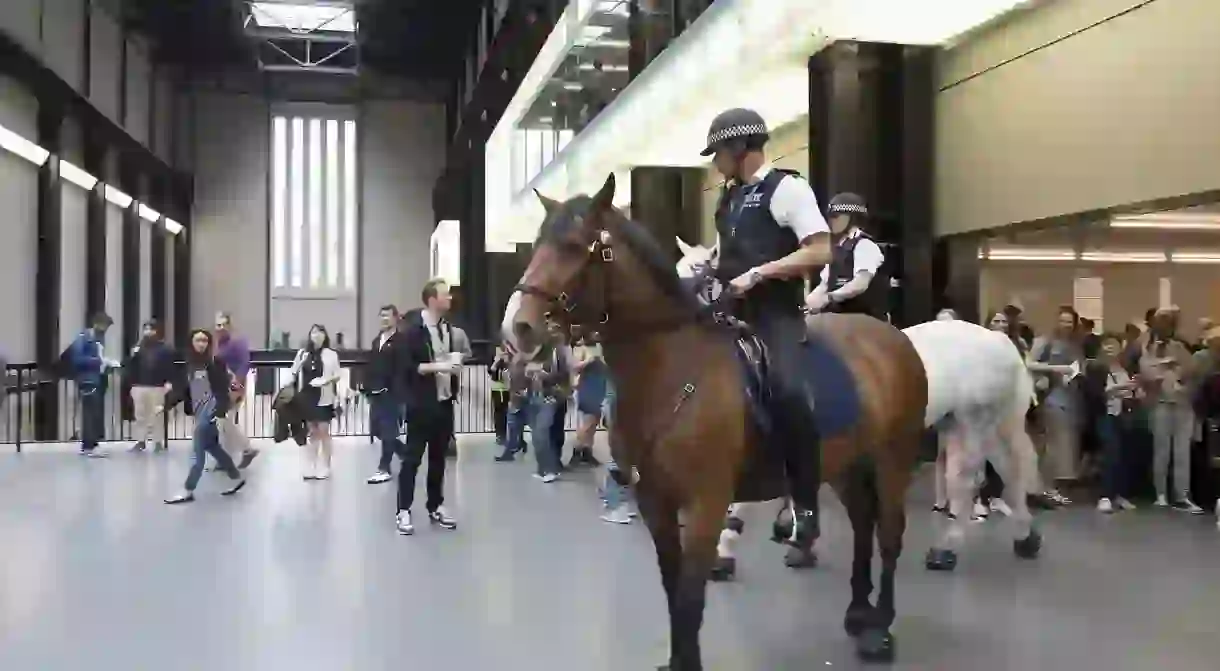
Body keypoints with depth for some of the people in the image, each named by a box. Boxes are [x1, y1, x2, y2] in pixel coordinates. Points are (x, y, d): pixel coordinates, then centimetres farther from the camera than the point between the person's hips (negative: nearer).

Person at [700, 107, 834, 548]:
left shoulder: (786, 188, -5)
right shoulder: (729, 199, 17)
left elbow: (820, 251, -13)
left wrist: (759, 273, -18)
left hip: (776, 316, -8)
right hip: (734, 315, 8)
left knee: (785, 388, -30)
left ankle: (804, 504, -16)